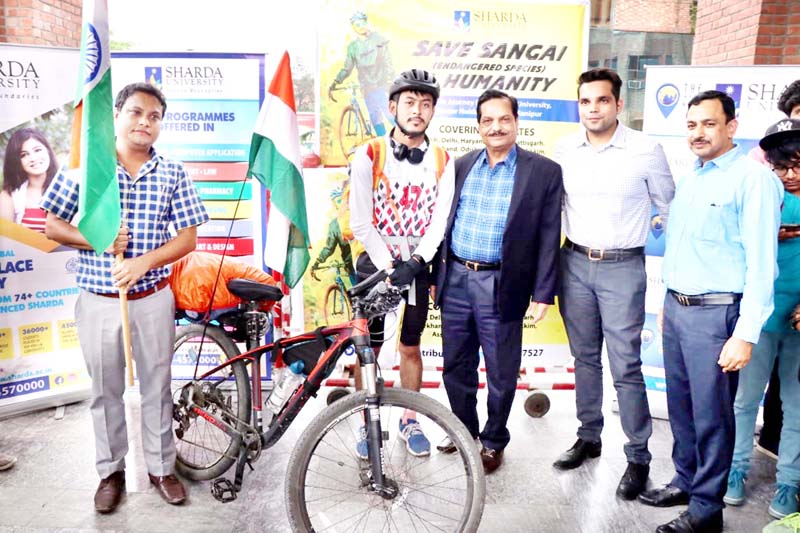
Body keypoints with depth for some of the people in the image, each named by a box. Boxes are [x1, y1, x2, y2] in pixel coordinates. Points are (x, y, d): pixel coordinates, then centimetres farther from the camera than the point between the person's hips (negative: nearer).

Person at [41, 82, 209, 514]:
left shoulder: (172, 173, -2)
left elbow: (187, 238, -3)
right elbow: (52, 225, 1)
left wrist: (143, 261, -18)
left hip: (153, 297, 0)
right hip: (98, 299, 0)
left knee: (156, 386, 10)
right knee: (105, 390, 12)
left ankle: (161, 467, 27)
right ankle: (111, 471, 29)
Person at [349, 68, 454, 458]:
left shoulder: (443, 162, 0)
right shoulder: (369, 155, -7)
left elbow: (440, 221, -3)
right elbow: (361, 223, -10)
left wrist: (414, 263, -16)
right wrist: (389, 268, -16)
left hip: (417, 266, 2)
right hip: (375, 263, -2)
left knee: (411, 348, 13)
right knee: (368, 349, 6)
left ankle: (409, 421, 30)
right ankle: (368, 424, 22)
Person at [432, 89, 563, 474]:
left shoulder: (544, 171, -3)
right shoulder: (461, 167, 9)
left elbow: (548, 237, -5)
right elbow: (446, 222, 13)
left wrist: (543, 293, -8)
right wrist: (436, 276, 13)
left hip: (502, 285, -4)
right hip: (455, 279, 4)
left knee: (501, 373, 8)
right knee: (456, 367, 15)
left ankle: (493, 441, 29)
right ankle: (464, 431, 37)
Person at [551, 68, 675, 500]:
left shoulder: (646, 151, -7)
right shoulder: (564, 149, 3)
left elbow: (670, 212, 3)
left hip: (622, 268, -4)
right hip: (574, 263, 4)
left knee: (626, 366, -2)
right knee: (584, 358, 15)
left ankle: (638, 456, 13)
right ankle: (589, 436, 31)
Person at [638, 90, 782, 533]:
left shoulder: (753, 179, -12)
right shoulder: (688, 179, 13)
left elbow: (761, 262, -16)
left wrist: (746, 333, -19)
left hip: (714, 313, -7)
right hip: (675, 308, 7)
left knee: (711, 414, 3)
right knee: (680, 405, 17)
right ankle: (686, 480, 34)